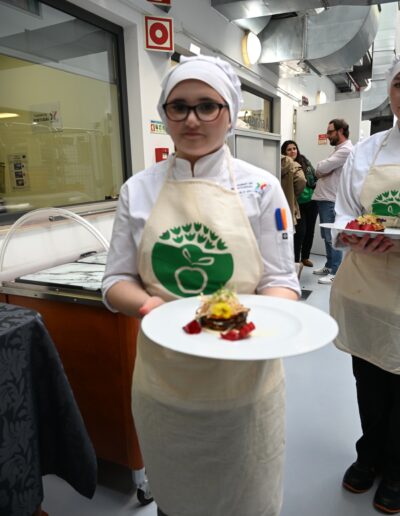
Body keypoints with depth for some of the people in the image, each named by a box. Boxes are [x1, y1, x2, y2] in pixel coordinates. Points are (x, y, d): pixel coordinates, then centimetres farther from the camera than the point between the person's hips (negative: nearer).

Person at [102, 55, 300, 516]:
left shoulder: (261, 187, -5)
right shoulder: (138, 189, 0)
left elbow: (281, 281, -3)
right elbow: (117, 281, 2)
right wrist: (150, 306, -19)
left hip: (245, 379, -1)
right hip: (163, 383, 2)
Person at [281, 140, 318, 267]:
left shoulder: (304, 161, 1)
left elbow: (315, 176, 11)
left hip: (312, 201, 5)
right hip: (298, 203, -5)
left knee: (310, 229, 10)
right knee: (300, 230, -8)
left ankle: (305, 257, 26)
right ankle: (295, 259, 7)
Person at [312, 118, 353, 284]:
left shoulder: (346, 150, -13)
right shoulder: (338, 149, 21)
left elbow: (321, 168, -19)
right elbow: (319, 171, 18)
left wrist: (322, 167, 2)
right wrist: (323, 171, -3)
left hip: (332, 201, -10)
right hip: (324, 198, 10)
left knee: (333, 237, -6)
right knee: (327, 236, 16)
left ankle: (335, 273, 0)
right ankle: (329, 266, 26)